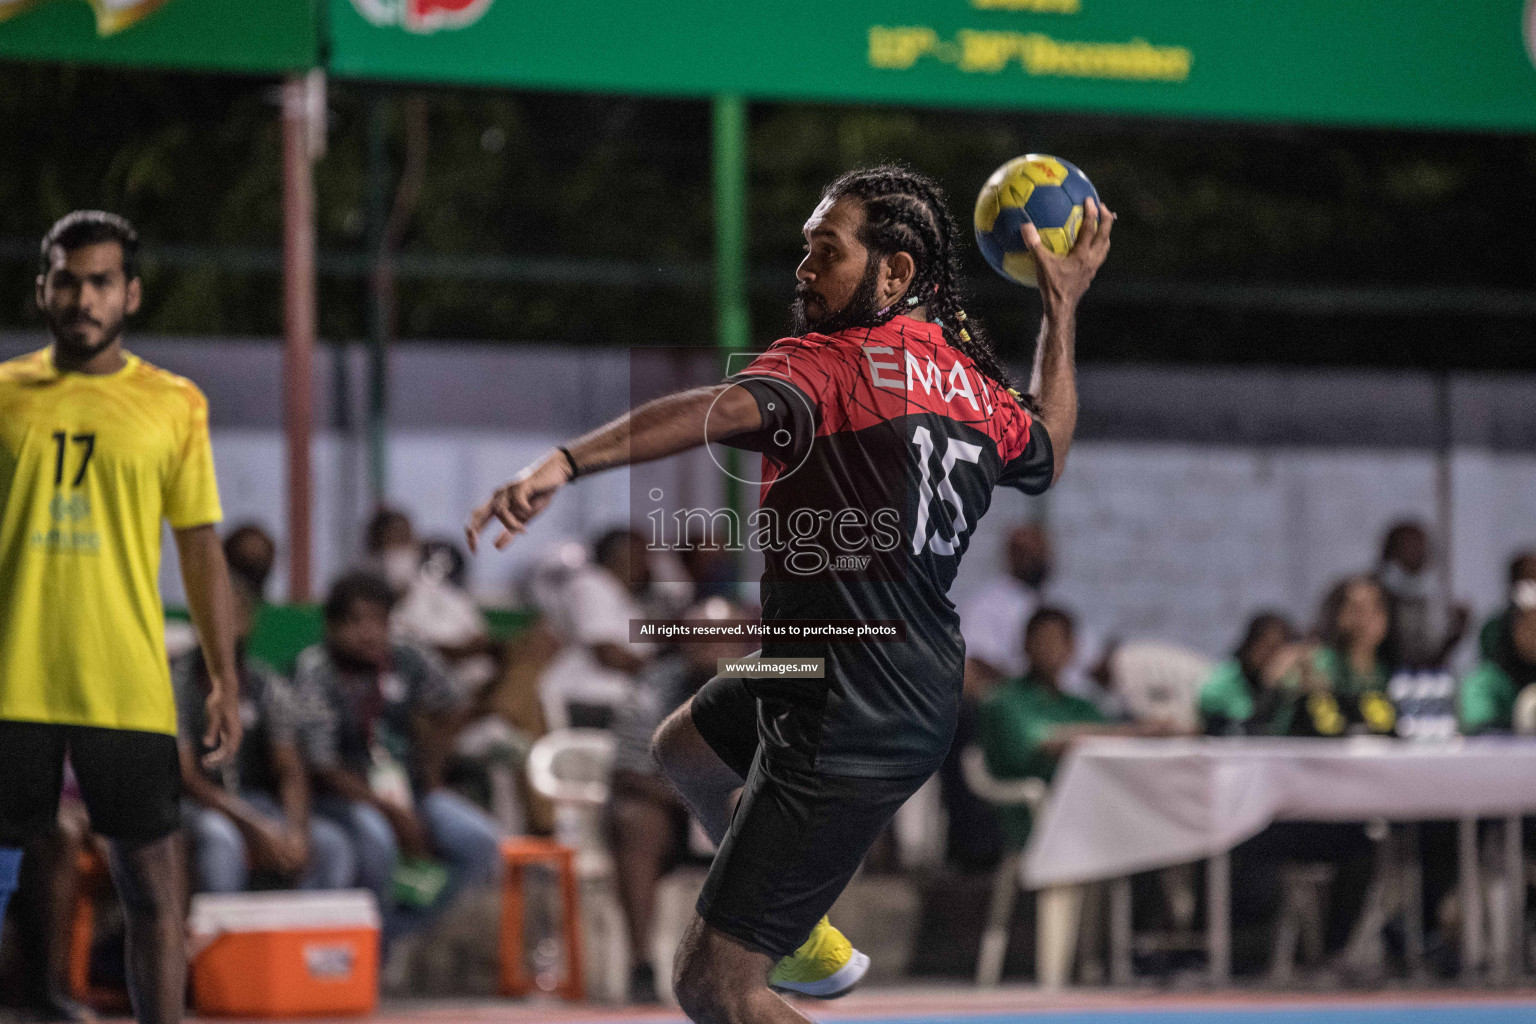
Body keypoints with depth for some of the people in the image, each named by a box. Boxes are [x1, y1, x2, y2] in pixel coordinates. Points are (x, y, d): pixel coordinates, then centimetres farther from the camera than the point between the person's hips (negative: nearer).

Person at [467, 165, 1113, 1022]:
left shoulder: (835, 361, -19)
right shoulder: (974, 384, 5)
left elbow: (728, 408, -40)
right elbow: (1048, 453, 28)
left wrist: (568, 463, -51)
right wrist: (1064, 307, 36)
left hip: (850, 734, -10)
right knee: (685, 747, 37)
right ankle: (809, 943, 49)